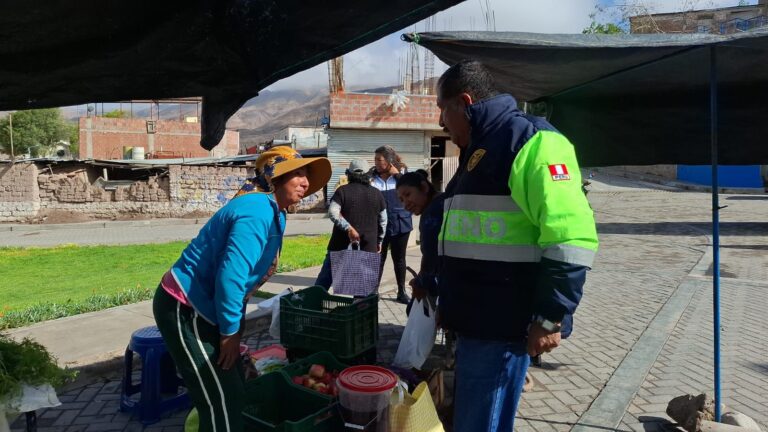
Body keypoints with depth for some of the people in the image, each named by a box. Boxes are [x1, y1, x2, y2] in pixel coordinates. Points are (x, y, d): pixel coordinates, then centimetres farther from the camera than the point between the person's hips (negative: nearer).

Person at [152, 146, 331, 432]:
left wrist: (234, 325, 17)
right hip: (185, 310, -10)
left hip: (203, 308, 10)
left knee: (234, 393, 18)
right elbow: (231, 276, -31)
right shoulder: (258, 211, -24)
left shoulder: (273, 212, 9)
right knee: (223, 403, -5)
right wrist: (230, 331, -19)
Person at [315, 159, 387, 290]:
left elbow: (333, 212, -20)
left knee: (324, 280, 11)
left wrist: (348, 228, -22)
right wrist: (379, 242, 20)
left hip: (341, 245, -1)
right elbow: (383, 221, 11)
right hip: (367, 248, 2)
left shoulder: (343, 191, -3)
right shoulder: (376, 194, 6)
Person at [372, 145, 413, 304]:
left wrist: (397, 174, -14)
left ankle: (401, 292, 23)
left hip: (400, 223, 1)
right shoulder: (372, 177, -2)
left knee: (399, 259, 11)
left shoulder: (401, 174, 1)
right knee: (378, 259, 4)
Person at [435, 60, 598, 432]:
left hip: (501, 326, -9)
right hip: (474, 322, 9)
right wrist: (444, 298, 26)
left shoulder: (529, 140, -13)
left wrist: (549, 318, -20)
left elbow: (571, 238, -21)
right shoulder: (477, 152, 18)